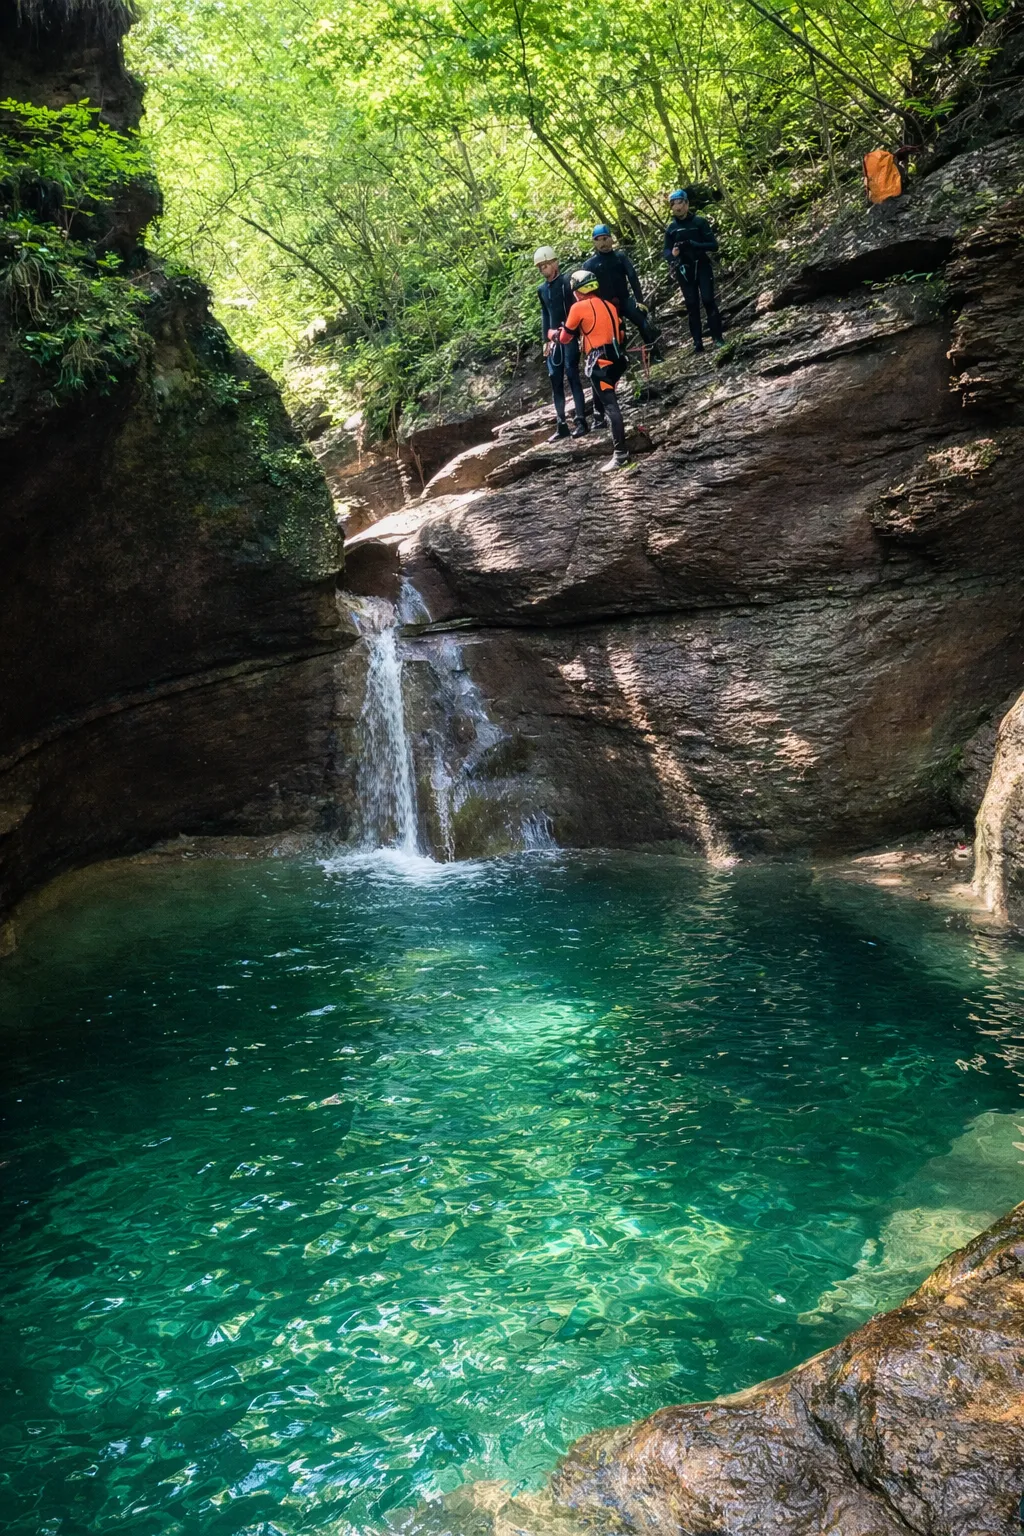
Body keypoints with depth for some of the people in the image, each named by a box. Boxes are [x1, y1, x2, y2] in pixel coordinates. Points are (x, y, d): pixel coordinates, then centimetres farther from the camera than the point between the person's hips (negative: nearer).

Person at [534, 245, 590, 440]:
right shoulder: (542, 290, 16)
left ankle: (581, 421, -11)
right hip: (554, 339, 6)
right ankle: (561, 425, 6)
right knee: (555, 380, 3)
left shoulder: (567, 281, -3)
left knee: (572, 376, -12)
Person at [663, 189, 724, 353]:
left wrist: (692, 244, -23)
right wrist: (672, 254, -23)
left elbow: (714, 245, -9)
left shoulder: (699, 222, -3)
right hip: (684, 271, 2)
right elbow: (666, 251, 3)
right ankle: (697, 342, 2)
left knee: (708, 301, -10)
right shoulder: (670, 228, 5)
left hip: (702, 267, -2)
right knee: (692, 305, 0)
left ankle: (718, 337, -5)